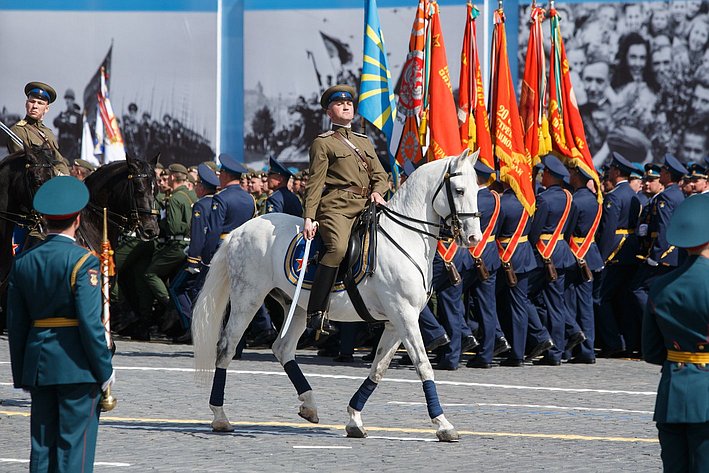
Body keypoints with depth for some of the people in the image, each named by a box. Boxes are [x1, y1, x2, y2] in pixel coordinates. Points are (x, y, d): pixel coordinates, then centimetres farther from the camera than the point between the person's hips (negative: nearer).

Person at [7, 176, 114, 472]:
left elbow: (15, 324, 9)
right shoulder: (82, 260, -12)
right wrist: (104, 370, -8)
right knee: (75, 445, -2)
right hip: (76, 366, -5)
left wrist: (21, 375, 16)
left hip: (38, 364, 5)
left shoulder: (23, 261, 6)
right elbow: (90, 321, -16)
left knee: (42, 445, 9)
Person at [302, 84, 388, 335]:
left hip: (364, 206, 7)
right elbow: (315, 182, 0)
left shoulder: (365, 142, 27)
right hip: (336, 206, -7)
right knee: (337, 248, -31)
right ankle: (316, 312, -31)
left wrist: (377, 192, -1)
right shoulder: (323, 143, 8)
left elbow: (379, 173, 23)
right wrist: (309, 217, -10)